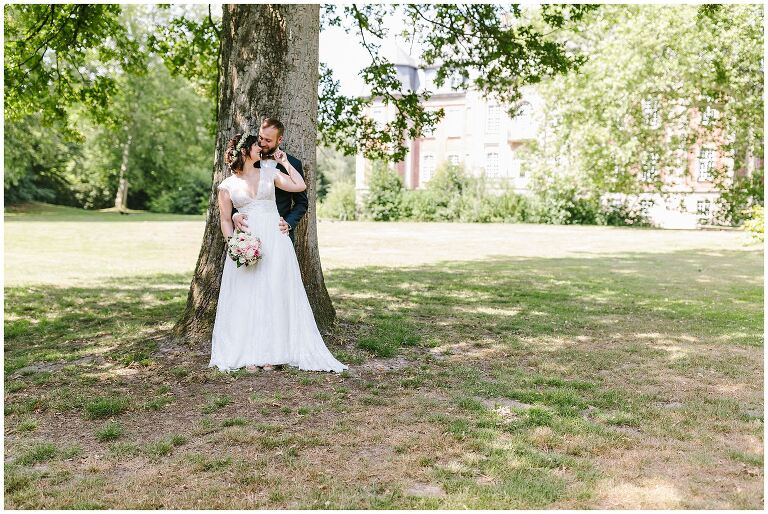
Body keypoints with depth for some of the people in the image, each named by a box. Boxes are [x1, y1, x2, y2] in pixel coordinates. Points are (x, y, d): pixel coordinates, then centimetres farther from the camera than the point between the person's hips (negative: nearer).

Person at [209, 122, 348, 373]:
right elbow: (226, 220, 9)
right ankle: (248, 355, 3)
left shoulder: (269, 173, 12)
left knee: (274, 294, -2)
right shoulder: (227, 185, 8)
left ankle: (270, 353, 3)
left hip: (275, 241, 1)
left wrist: (284, 162, 10)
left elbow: (300, 186, 3)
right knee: (246, 297, -3)